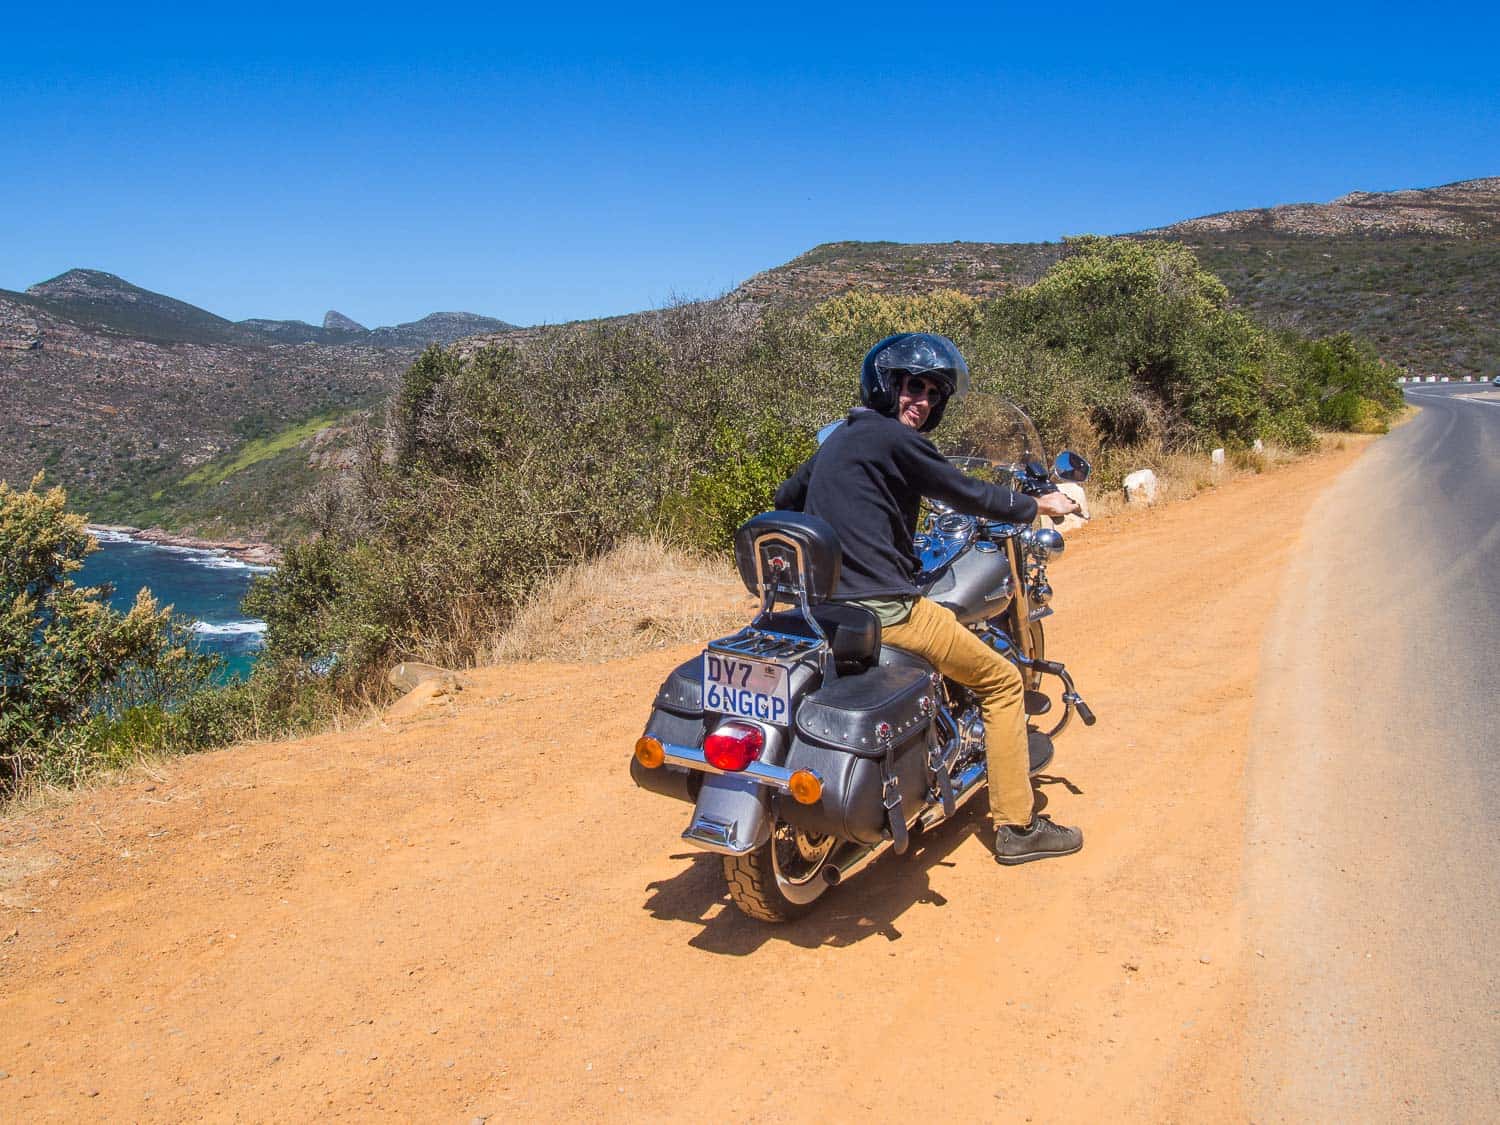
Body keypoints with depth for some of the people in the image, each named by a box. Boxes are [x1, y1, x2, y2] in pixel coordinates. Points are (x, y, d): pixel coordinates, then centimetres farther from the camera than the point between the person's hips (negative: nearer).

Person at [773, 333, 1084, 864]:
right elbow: (967, 494, -6)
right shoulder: (894, 438, -11)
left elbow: (786, 498, 27)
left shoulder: (837, 438, 16)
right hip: (885, 607, -9)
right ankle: (1016, 827, 9)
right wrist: (1038, 505, 10)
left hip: (827, 602, 9)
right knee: (1003, 681, 5)